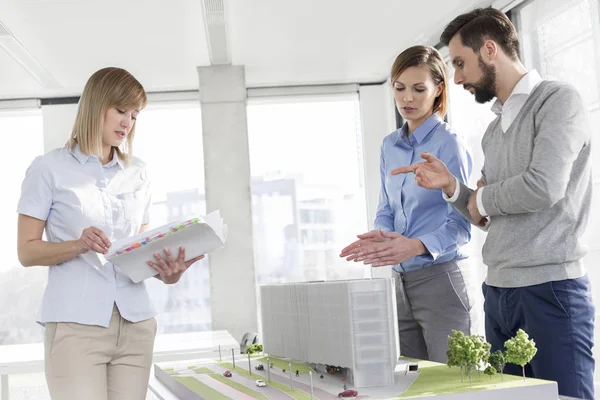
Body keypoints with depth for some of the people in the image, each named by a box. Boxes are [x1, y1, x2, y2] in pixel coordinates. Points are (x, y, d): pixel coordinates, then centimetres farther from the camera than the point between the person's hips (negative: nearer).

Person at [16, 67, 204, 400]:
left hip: (135, 323, 4)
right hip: (76, 324, -4)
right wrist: (78, 245, -18)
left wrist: (165, 271, -5)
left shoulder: (138, 174, 15)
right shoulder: (49, 169, 2)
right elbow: (27, 251, 0)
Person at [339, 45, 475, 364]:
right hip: (400, 278, 6)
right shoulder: (390, 146, 13)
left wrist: (417, 246, -30)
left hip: (440, 276, -6)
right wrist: (380, 236, -8)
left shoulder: (449, 143, -8)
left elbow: (460, 223, -13)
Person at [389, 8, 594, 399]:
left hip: (550, 288, -8)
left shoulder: (558, 100, -6)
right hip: (498, 290, 8)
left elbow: (545, 186, -20)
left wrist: (482, 197, -4)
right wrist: (451, 186, 4)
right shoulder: (495, 129, 18)